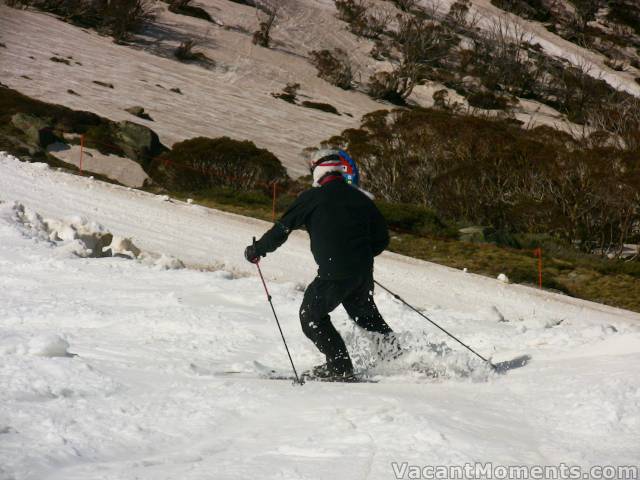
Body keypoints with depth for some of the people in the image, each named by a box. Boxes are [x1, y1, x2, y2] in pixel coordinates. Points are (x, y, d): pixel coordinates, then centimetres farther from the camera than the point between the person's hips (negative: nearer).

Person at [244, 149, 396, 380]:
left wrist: (257, 250, 13)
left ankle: (339, 366, 6)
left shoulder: (312, 198, -5)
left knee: (312, 316, 12)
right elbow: (382, 239, 12)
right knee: (365, 313, 27)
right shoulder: (361, 198, 8)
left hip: (334, 274, -5)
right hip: (364, 272, 5)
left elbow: (282, 229, -2)